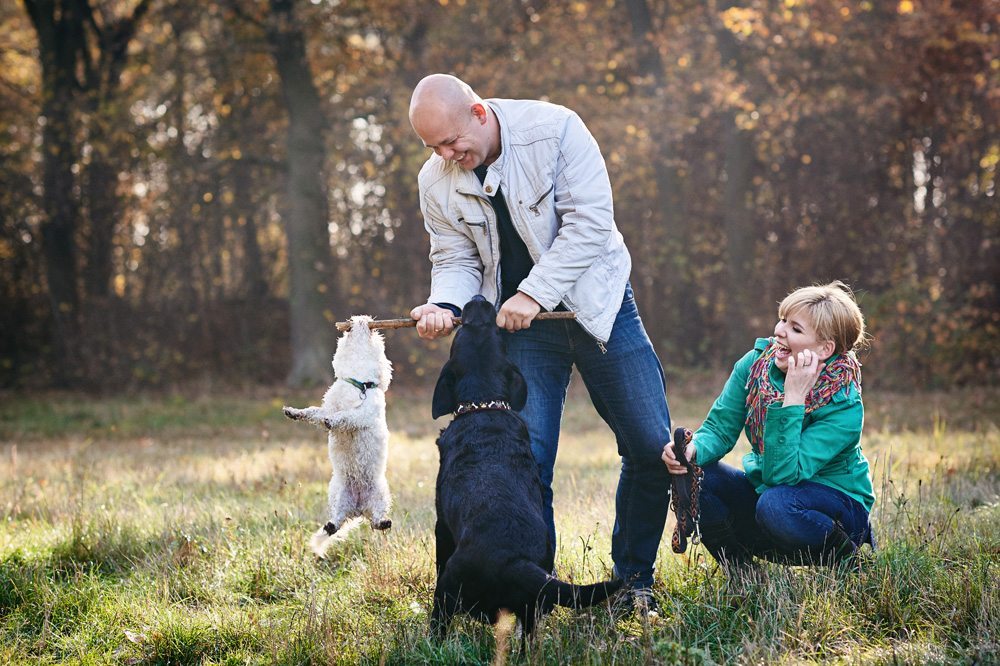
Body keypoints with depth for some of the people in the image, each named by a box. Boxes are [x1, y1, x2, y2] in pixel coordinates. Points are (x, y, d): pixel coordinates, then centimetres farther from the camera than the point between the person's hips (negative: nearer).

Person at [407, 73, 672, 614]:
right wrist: (443, 306, -19)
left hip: (594, 302, -2)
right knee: (526, 460, -8)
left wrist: (534, 293, -24)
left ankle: (634, 581, 13)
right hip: (519, 324, 2)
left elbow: (590, 221, -20)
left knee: (652, 448, -4)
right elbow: (456, 260, 3)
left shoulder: (554, 129, -17)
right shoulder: (436, 182, -4)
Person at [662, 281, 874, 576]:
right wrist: (693, 449, -33)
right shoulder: (755, 364, -10)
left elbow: (782, 472, -34)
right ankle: (741, 573, 0)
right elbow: (719, 427, -10)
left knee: (777, 504, -39)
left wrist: (792, 399, -39)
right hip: (761, 491, 5)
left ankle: (847, 559, -8)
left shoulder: (844, 407, -26)